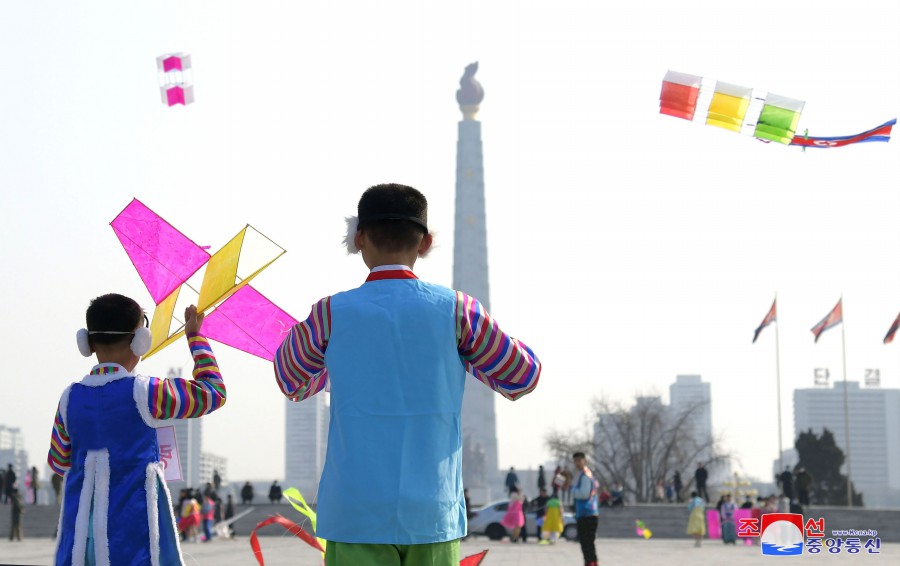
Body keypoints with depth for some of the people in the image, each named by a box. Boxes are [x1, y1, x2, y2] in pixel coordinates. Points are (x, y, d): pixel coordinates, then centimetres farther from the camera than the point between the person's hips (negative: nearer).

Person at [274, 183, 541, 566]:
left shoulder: (333, 313, -3)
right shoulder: (455, 309, -2)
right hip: (434, 514, 1)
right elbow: (522, 377, 10)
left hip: (356, 515, -1)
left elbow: (292, 381, 16)